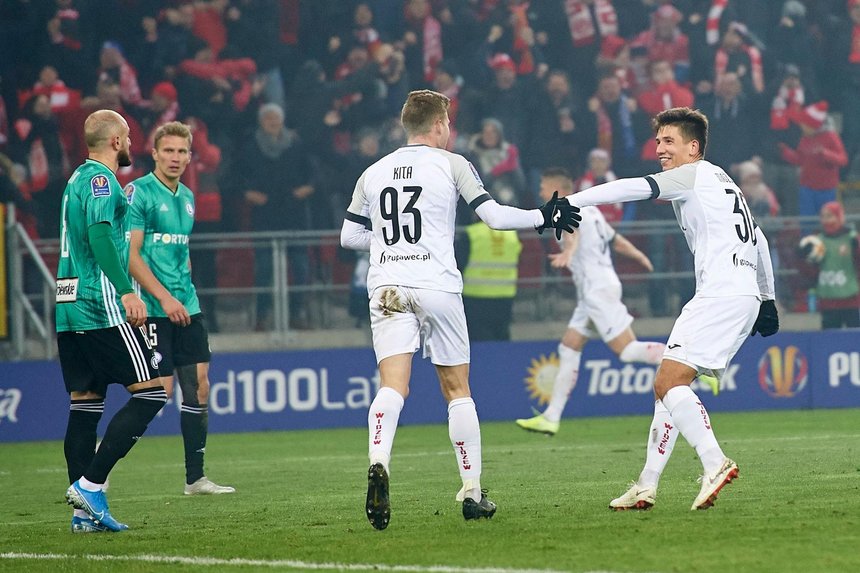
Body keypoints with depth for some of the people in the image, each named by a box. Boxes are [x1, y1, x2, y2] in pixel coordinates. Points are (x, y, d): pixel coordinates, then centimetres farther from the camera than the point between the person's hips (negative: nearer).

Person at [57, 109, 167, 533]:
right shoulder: (100, 179, -8)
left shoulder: (78, 179, 20)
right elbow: (100, 235, -23)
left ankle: (86, 512, 5)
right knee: (151, 392, -7)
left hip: (70, 308, 10)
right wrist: (126, 291, -30)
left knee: (85, 403, 8)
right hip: (101, 307, -10)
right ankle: (90, 485, -14)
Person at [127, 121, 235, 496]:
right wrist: (164, 298, -19)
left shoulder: (186, 197, 16)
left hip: (187, 308, 8)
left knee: (198, 387, 4)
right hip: (152, 309, -8)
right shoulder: (139, 192, -8)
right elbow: (130, 255, -14)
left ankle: (195, 477, 10)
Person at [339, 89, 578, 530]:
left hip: (386, 290, 2)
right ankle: (471, 490, 13)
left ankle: (378, 464, -36)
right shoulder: (451, 164, 2)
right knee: (457, 389, 10)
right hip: (437, 286, -2)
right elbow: (494, 215, -3)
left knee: (392, 386, -8)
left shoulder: (373, 173, 13)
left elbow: (349, 236, 14)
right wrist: (543, 217, 10)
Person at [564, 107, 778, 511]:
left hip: (721, 294, -10)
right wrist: (767, 298, 38)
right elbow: (757, 239, 32)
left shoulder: (695, 175, -3)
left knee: (668, 383, -17)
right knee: (669, 386, 11)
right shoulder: (723, 182, 25)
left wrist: (569, 202, -20)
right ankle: (646, 487, 12)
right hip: (746, 298, 10)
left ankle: (715, 463, -28)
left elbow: (634, 189, -15)